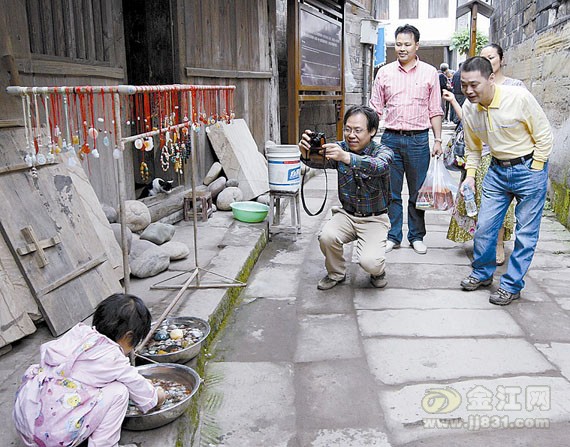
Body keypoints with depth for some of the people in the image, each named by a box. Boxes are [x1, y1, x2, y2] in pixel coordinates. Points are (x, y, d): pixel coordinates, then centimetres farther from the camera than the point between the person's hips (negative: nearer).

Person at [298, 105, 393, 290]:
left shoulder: (383, 151, -12)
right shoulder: (340, 148, -3)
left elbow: (379, 166, -37)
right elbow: (319, 161, -23)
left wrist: (346, 157, -54)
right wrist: (306, 153, -48)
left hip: (374, 218, -3)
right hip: (346, 214, 3)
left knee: (370, 263, -25)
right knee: (327, 236, -28)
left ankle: (377, 271, 15)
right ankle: (336, 273, 3)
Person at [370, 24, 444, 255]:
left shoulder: (429, 73, 5)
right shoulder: (384, 72, 7)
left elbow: (435, 110, 6)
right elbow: (375, 108, 9)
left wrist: (438, 139, 0)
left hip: (418, 140, -1)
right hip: (391, 138, 1)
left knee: (417, 192, 7)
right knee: (391, 192, 6)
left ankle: (416, 236, 20)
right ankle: (393, 236, 18)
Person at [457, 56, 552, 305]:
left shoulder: (519, 97, -22)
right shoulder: (469, 109, -7)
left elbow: (544, 135, -12)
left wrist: (534, 172, -12)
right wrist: (470, 176, 0)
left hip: (529, 168, -4)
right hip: (497, 170, 5)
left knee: (525, 232, 1)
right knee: (484, 226, 6)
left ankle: (512, 285, 14)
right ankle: (482, 273, 27)